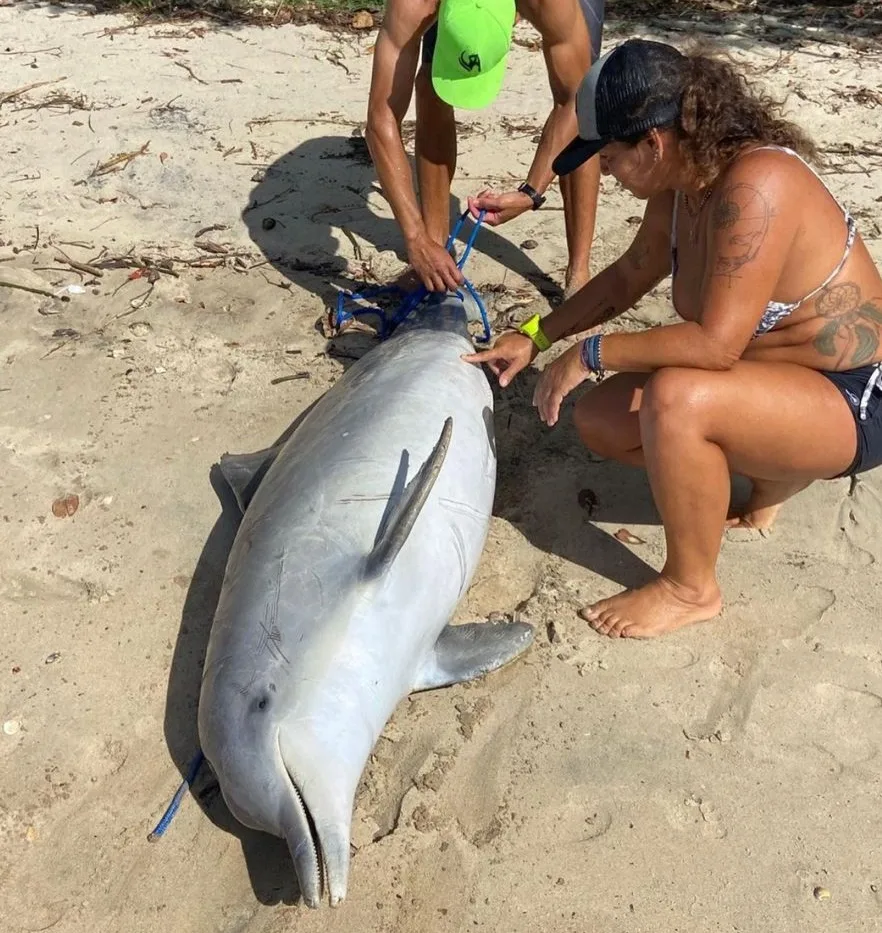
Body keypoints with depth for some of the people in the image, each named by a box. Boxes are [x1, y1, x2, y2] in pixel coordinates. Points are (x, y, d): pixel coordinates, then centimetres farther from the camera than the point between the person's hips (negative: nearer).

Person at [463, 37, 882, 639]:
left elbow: (715, 344, -34)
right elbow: (628, 277, 11)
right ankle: (769, 475, 12)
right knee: (599, 421, 2)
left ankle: (691, 588, -12)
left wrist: (590, 354, -23)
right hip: (770, 375, 9)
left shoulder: (756, 185, -29)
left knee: (676, 399, -35)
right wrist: (535, 337, 8)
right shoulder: (681, 179, -4)